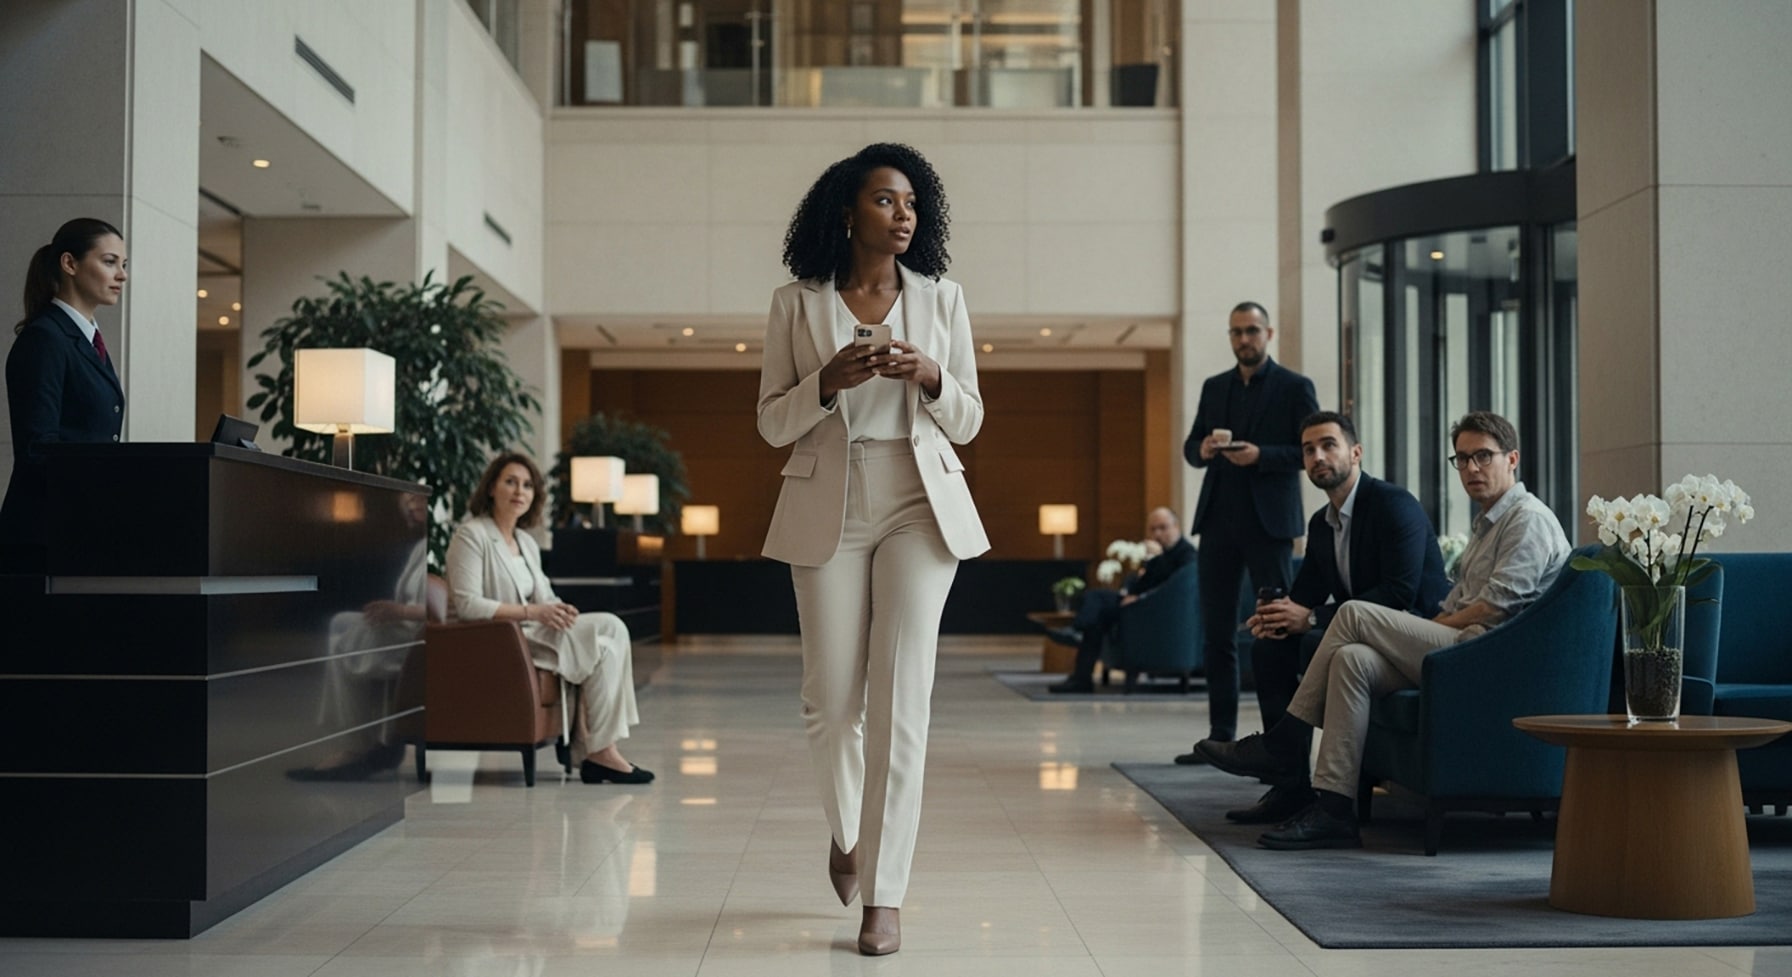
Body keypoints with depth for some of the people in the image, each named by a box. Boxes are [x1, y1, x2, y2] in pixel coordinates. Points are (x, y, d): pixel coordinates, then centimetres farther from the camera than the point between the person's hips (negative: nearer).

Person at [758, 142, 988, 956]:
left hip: (920, 506, 0)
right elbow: (772, 423, 4)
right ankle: (845, 830, 35)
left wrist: (930, 377, -10)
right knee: (832, 699, 4)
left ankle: (884, 896, -2)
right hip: (828, 509, 0)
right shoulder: (796, 304, 5)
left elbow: (968, 421, 10)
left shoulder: (941, 300, 8)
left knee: (901, 699, -7)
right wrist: (830, 381, -14)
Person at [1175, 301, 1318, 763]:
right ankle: (1220, 735, 10)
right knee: (1217, 632, 5)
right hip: (1219, 519, 5)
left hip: (1268, 522, -5)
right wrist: (1202, 449, -7)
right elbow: (1191, 445, 16)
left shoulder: (1295, 387, 0)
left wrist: (1261, 455, -19)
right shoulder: (1214, 387, 15)